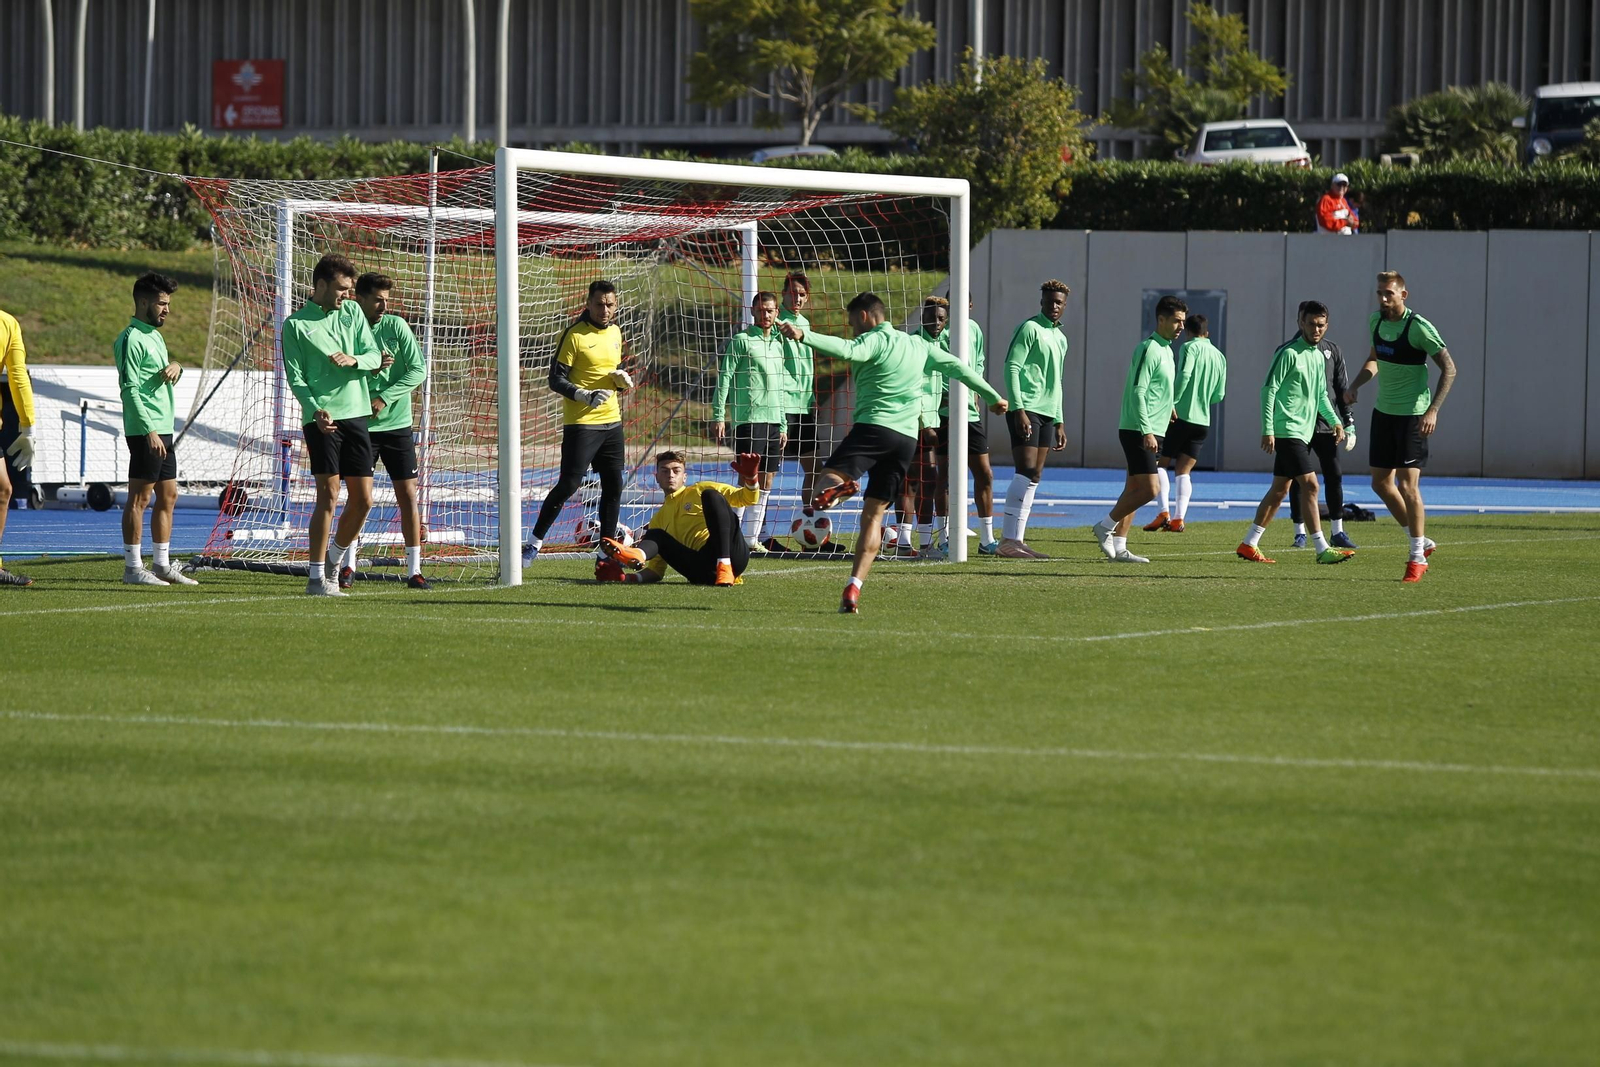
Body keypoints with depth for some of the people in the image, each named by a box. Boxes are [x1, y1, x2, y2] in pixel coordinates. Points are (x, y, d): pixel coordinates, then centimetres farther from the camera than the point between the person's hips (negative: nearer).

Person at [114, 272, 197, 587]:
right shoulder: (131, 339, -11)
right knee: (140, 498, -7)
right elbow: (129, 388, -17)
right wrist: (149, 430, -23)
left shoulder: (155, 336, 18)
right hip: (145, 430, -10)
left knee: (168, 496, 11)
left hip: (163, 429, 10)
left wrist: (175, 366, 3)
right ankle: (133, 567, -6)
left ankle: (162, 564, 17)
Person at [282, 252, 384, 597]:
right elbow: (295, 376, -5)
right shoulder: (296, 324, -1)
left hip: (356, 414, 5)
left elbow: (374, 356, 10)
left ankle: (333, 561, 25)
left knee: (363, 499, 5)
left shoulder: (353, 312, 13)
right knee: (329, 495, -11)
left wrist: (354, 360, -12)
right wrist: (316, 410, -20)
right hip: (322, 419, -5)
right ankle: (316, 577, -6)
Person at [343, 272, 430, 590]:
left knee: (408, 494, -2)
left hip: (396, 424, 1)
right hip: (360, 426, -1)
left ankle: (414, 570, 2)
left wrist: (384, 398, -15)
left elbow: (419, 370, -5)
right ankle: (348, 565, 14)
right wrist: (371, 368, -21)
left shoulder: (396, 326, -2)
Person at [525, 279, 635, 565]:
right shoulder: (574, 335, -10)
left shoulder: (615, 333, 12)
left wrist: (622, 379, 2)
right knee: (569, 484, -10)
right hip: (581, 423, -7)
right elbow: (556, 380, -11)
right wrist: (586, 396, -24)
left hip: (611, 421, 7)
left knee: (613, 485, 7)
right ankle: (535, 542, 0)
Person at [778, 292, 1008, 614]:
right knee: (873, 514, 7)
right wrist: (992, 396, 45)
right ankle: (853, 590, -2)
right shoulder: (918, 346, 21)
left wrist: (804, 335, -33)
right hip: (907, 438, 6)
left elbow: (847, 350, -23)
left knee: (827, 479, -15)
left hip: (873, 427, -6)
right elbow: (957, 367, 32)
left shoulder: (874, 340, 0)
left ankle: (837, 487, -52)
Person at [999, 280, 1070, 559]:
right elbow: (1012, 368, -13)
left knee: (1034, 478, 6)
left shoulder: (1060, 338, 21)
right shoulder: (1029, 329, -5)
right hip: (1026, 410, -9)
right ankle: (1009, 540, -16)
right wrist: (1018, 409, -21)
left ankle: (1015, 538, 8)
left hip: (1046, 414, 9)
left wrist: (1059, 423, 23)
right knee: (1026, 472, -14)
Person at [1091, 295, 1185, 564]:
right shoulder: (1149, 349, -13)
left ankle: (1118, 546, 9)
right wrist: (1147, 431, -24)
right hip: (1139, 431, -10)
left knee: (1134, 489, 8)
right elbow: (1137, 393, -19)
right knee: (1149, 489, -14)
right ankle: (1106, 526, -2)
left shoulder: (1166, 350, 17)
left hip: (1151, 433, 10)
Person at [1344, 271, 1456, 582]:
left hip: (1412, 415, -8)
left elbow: (1449, 368, -15)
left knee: (1407, 484, -11)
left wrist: (1433, 410, -24)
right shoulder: (1376, 321, 4)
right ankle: (1421, 541, 24)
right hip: (1383, 412, 8)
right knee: (1381, 483, 9)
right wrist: (1355, 385, 4)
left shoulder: (1419, 327, -17)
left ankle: (1418, 557, -1)